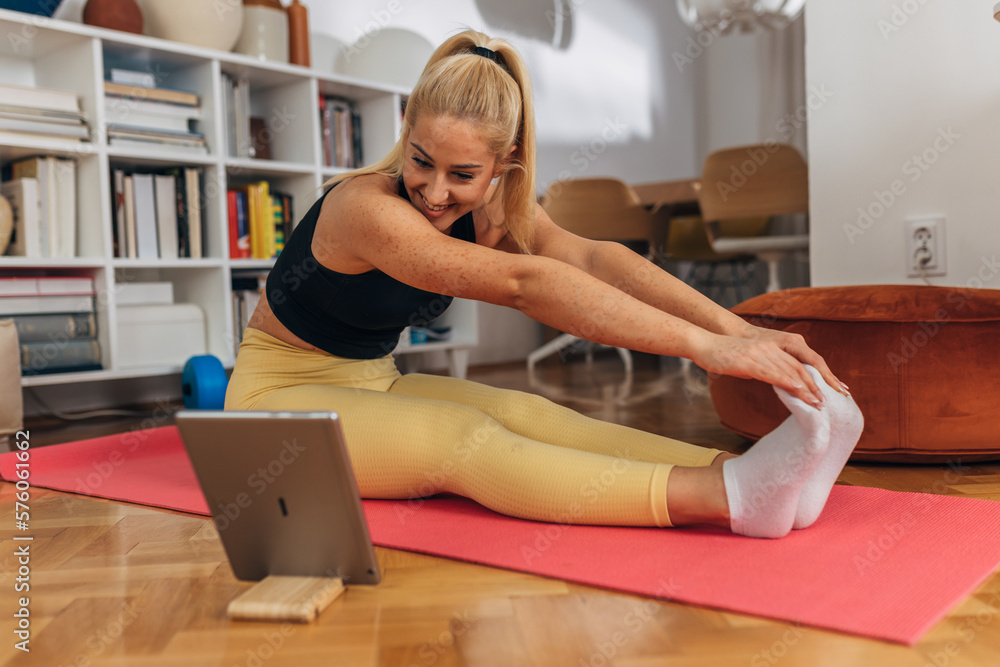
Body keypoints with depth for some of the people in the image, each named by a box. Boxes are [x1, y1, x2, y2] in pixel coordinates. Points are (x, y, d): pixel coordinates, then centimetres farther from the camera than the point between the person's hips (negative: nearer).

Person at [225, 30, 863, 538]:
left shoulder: (492, 210, -7)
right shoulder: (368, 209, -29)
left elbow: (591, 256, -25)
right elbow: (523, 283, -42)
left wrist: (737, 328, -40)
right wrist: (705, 347, -48)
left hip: (373, 383, 6)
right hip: (282, 393, -6)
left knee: (521, 412, -22)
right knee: (457, 437, -32)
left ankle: (739, 473, -38)